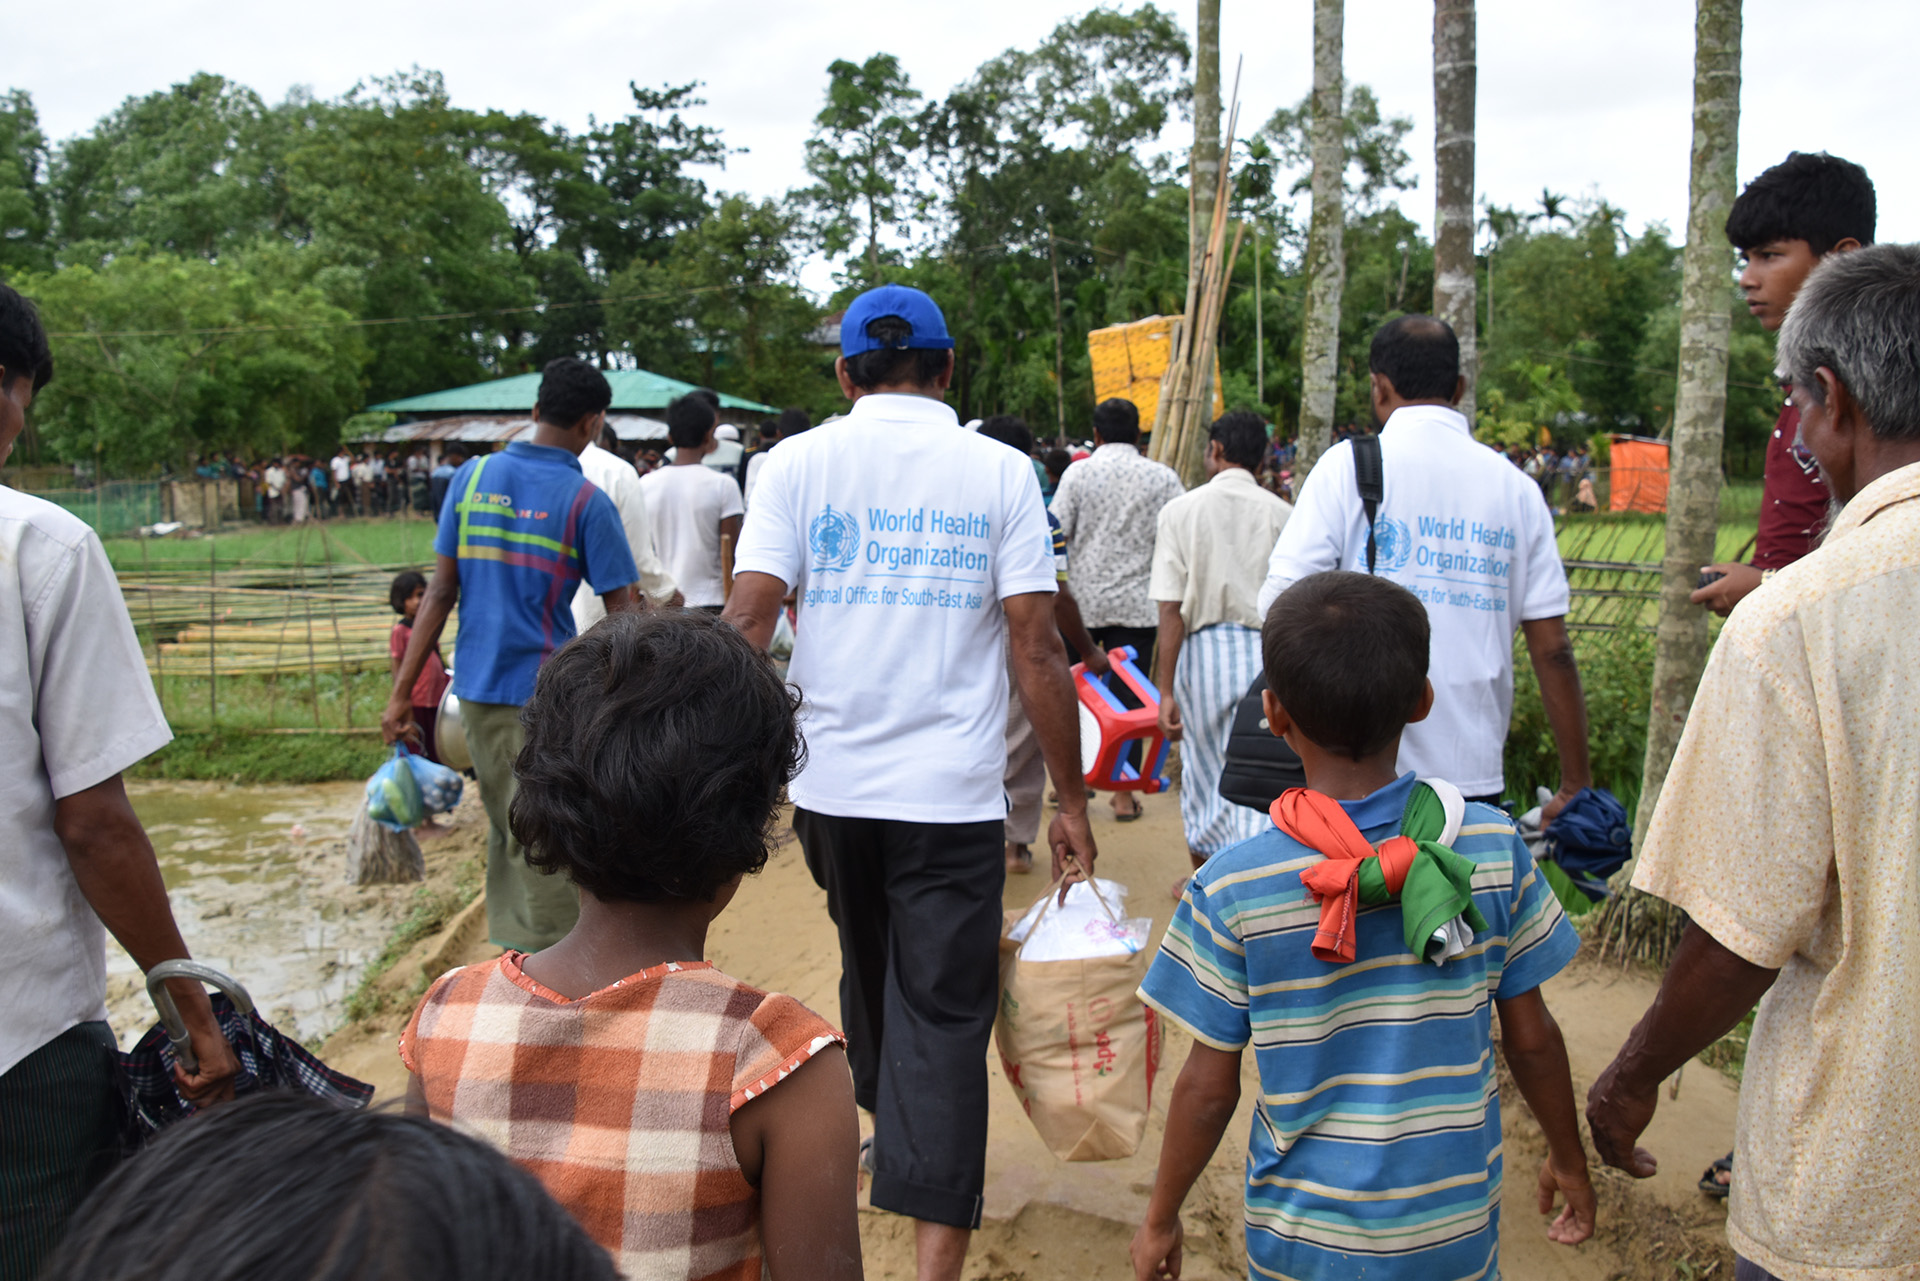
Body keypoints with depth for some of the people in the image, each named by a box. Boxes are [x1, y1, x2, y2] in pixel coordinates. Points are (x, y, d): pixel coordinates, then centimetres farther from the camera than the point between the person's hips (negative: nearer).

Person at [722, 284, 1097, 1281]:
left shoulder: (798, 462, 2)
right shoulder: (999, 471, 0)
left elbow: (746, 618, -7)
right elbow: (1036, 647, -5)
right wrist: (1070, 801, 0)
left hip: (829, 784, 3)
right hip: (951, 795, -2)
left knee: (869, 970, 24)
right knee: (944, 1012, 0)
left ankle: (884, 1127, 45)